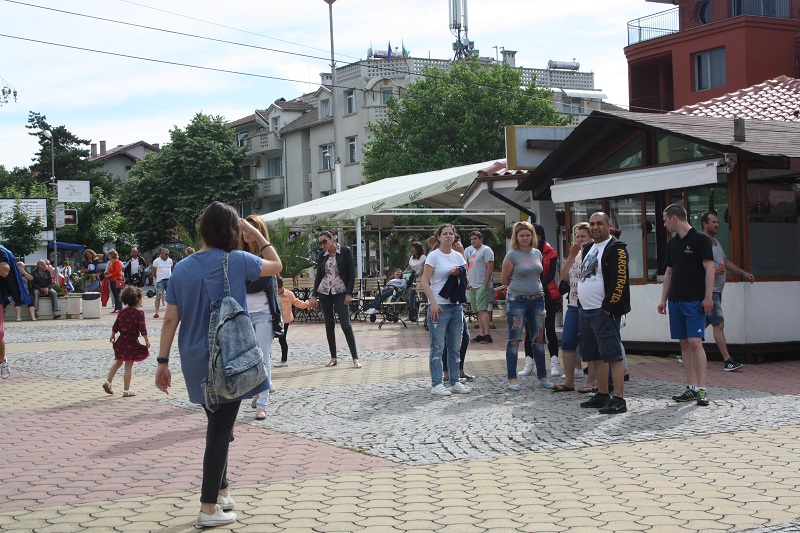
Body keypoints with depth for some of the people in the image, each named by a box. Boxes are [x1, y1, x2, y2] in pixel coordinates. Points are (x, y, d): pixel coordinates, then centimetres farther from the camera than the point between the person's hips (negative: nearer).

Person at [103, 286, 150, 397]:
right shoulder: (139, 313, -13)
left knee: (118, 362, 23)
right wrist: (146, 340, -10)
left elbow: (115, 326, 11)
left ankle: (108, 382, 22)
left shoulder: (122, 312, 5)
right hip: (132, 342, -6)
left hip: (121, 341, 6)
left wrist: (113, 335, 26)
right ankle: (126, 390, 3)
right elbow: (142, 328, -17)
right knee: (129, 366, -1)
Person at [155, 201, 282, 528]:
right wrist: (256, 234, 9)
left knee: (218, 425, 20)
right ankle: (209, 508, 1)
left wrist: (163, 361, 6)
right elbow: (276, 266, 6)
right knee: (220, 430, -1)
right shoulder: (235, 261, -10)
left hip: (196, 363, 5)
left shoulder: (182, 268, 4)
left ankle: (221, 491, 31)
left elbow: (170, 319, 2)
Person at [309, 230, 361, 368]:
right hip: (324, 292, 4)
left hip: (340, 292, -4)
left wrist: (349, 293, -11)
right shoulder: (322, 255, 7)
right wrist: (314, 295, 5)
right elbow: (318, 275, 12)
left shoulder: (345, 251, -4)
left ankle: (355, 358, -8)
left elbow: (352, 273, -5)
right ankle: (333, 358, 12)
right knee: (329, 324, 6)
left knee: (345, 324, -11)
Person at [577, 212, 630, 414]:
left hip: (604, 311, -9)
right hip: (584, 310, 9)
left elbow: (619, 280, -18)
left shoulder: (616, 248, -10)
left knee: (612, 354, -9)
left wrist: (608, 307, -20)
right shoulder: (588, 248, 18)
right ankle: (602, 395, 22)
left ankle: (618, 399, -9)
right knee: (595, 356, 13)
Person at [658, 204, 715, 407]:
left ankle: (702, 389, -12)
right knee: (684, 343, 7)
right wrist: (663, 299, 16)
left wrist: (708, 297, -16)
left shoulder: (699, 239, -7)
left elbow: (709, 268, -11)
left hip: (695, 300, -7)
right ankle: (691, 387, 11)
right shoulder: (672, 243, 15)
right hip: (676, 300, 7)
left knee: (695, 342, -13)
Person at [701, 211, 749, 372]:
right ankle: (728, 361, -15)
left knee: (705, 322, 14)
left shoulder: (716, 243, 19)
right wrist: (711, 271, -30)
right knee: (718, 324, -13)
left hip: (717, 290, 10)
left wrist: (744, 273, 22)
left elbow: (726, 261, 26)